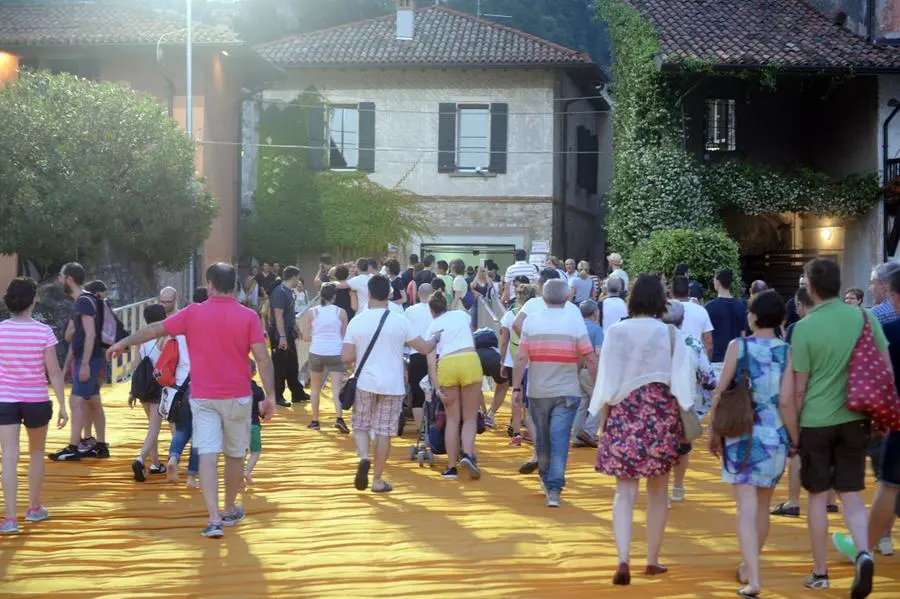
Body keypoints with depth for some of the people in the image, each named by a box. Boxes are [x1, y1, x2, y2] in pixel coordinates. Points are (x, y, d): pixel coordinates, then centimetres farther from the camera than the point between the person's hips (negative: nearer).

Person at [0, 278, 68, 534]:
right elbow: (54, 372, -9)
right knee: (36, 453, 20)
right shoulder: (43, 332, -9)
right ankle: (34, 508, 31)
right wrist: (62, 405, -3)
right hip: (36, 400, 0)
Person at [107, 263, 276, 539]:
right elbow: (262, 358, -11)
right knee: (235, 455, 16)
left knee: (207, 455, -4)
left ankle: (214, 518, -16)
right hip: (237, 397, 0)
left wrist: (123, 343, 18)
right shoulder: (248, 316, -6)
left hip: (203, 397, 0)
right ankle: (230, 511, 30)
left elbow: (156, 329, 4)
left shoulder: (194, 313, -4)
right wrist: (270, 396, -6)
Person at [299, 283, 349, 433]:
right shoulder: (341, 312, 0)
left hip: (316, 352, 1)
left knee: (315, 388, 17)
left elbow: (306, 337, 1)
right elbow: (345, 336, 7)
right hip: (336, 353, -1)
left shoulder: (311, 312, 0)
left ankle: (315, 420, 20)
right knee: (337, 388, -3)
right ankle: (339, 418, -22)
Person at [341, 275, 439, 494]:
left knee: (361, 425, 17)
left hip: (365, 383, 1)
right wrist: (435, 341, 21)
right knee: (384, 431, 6)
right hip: (392, 385, -1)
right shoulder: (400, 321, -6)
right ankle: (377, 480, 10)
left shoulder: (356, 322, -4)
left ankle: (364, 457, -11)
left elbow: (346, 357, -6)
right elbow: (424, 348, -1)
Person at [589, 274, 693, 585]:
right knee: (658, 490, 13)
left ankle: (623, 560, -16)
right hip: (661, 414, 0)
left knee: (625, 491, 1)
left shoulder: (615, 332, -2)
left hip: (624, 414, 0)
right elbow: (680, 383, -4)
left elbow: (606, 382, 0)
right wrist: (683, 421, 6)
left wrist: (603, 420, 9)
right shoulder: (669, 333, -4)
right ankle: (653, 560, 22)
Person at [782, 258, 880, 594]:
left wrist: (793, 430, 4)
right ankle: (863, 553, -14)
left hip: (816, 421, -2)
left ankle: (820, 573, 16)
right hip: (854, 419, 3)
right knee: (851, 495, 10)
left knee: (817, 497, 9)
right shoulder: (864, 317, -2)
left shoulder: (805, 327, -11)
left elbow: (798, 388, -8)